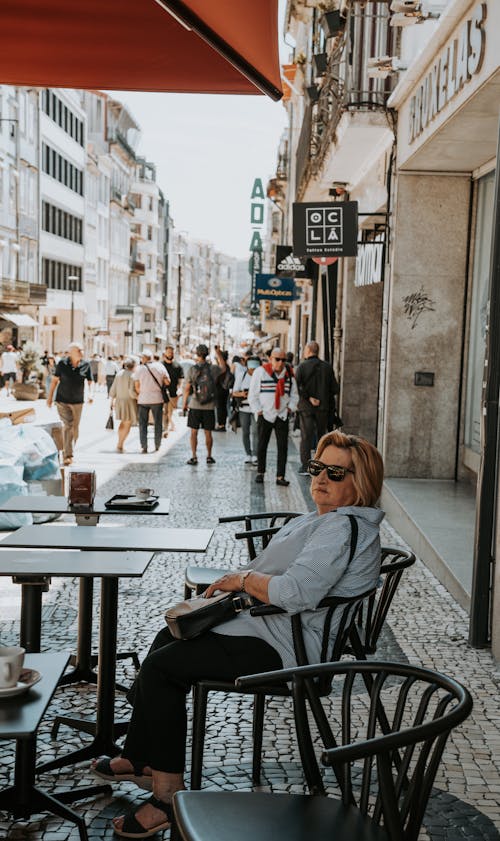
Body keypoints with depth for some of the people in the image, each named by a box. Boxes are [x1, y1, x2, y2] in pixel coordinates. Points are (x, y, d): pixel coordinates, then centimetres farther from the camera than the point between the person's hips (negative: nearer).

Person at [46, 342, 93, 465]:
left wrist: (89, 394, -14)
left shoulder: (86, 365, -3)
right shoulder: (62, 363, -6)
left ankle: (68, 452, 28)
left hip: (77, 401, 3)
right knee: (68, 425, -13)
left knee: (75, 428, 10)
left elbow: (88, 381, 4)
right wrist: (50, 397, 3)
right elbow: (54, 380, 2)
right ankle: (67, 455, -13)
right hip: (62, 400, -3)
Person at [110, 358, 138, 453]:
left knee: (123, 422, 22)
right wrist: (139, 397, -4)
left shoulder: (119, 374, 5)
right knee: (128, 424, 4)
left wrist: (112, 401, 18)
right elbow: (132, 392, -21)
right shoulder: (132, 375, -15)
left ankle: (119, 444, 22)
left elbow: (113, 389, 8)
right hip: (129, 402, -6)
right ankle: (119, 446, -1)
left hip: (119, 401, 6)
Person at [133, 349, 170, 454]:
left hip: (143, 399, -1)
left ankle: (144, 446, 2)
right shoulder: (159, 366, -3)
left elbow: (137, 387, -5)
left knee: (143, 424, 7)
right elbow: (167, 382, 1)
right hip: (157, 399, 1)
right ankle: (157, 446, 16)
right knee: (158, 423, 13)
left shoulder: (139, 369, -6)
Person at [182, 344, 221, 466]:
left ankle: (194, 457, 5)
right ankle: (209, 456, 17)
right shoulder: (213, 369, -4)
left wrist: (184, 403, 8)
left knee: (194, 432, 6)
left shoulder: (192, 369, -6)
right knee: (208, 433, 10)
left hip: (194, 405, -1)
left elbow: (187, 388, -3)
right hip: (209, 406, 1)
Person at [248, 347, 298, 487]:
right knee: (262, 445, 8)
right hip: (265, 415, -2)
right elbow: (253, 395, -2)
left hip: (282, 416, 2)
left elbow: (294, 394, 15)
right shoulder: (261, 372, -5)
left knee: (283, 446, -4)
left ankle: (280, 476, -2)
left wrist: (290, 407, 2)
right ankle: (260, 472, 23)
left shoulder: (289, 374, 5)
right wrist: (258, 410, -7)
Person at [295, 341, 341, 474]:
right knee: (321, 436, 13)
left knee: (306, 436, 1)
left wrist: (309, 397, -12)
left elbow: (298, 385, -19)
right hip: (323, 407, 3)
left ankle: (305, 466, -3)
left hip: (306, 407, -3)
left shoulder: (302, 366, -6)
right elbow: (335, 389, 3)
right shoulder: (327, 367, 3)